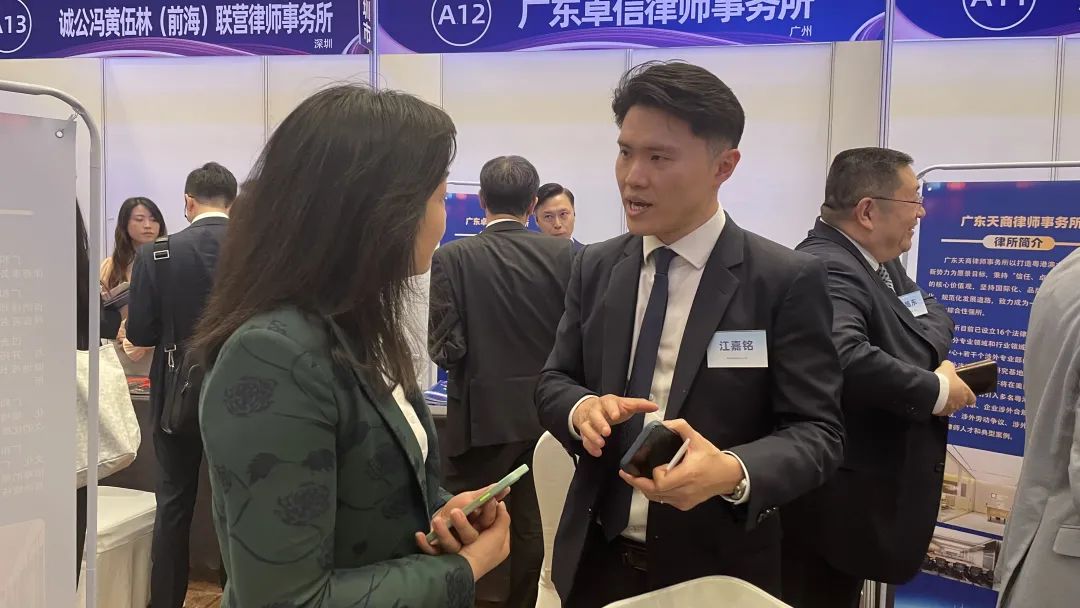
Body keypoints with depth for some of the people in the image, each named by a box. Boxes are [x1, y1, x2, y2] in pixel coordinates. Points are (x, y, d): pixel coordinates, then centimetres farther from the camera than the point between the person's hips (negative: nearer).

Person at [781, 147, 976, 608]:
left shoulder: (879, 262, 9)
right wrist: (935, 390, -24)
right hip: (836, 499, -10)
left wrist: (933, 359, -10)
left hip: (871, 489, 10)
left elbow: (933, 315, 13)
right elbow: (843, 356, -39)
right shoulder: (824, 268, -24)